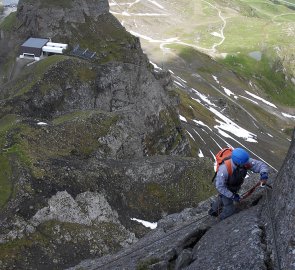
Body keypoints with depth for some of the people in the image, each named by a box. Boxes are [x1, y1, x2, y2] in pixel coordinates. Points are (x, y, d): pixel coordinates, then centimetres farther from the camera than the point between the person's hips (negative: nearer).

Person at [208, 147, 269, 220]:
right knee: (230, 209, 2)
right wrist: (232, 196, -27)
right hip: (225, 188, -5)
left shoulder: (245, 160, -34)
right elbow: (220, 186, -32)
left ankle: (213, 210, 61)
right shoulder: (224, 169, -45)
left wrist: (264, 173, -47)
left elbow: (261, 165, -25)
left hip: (236, 185, 5)